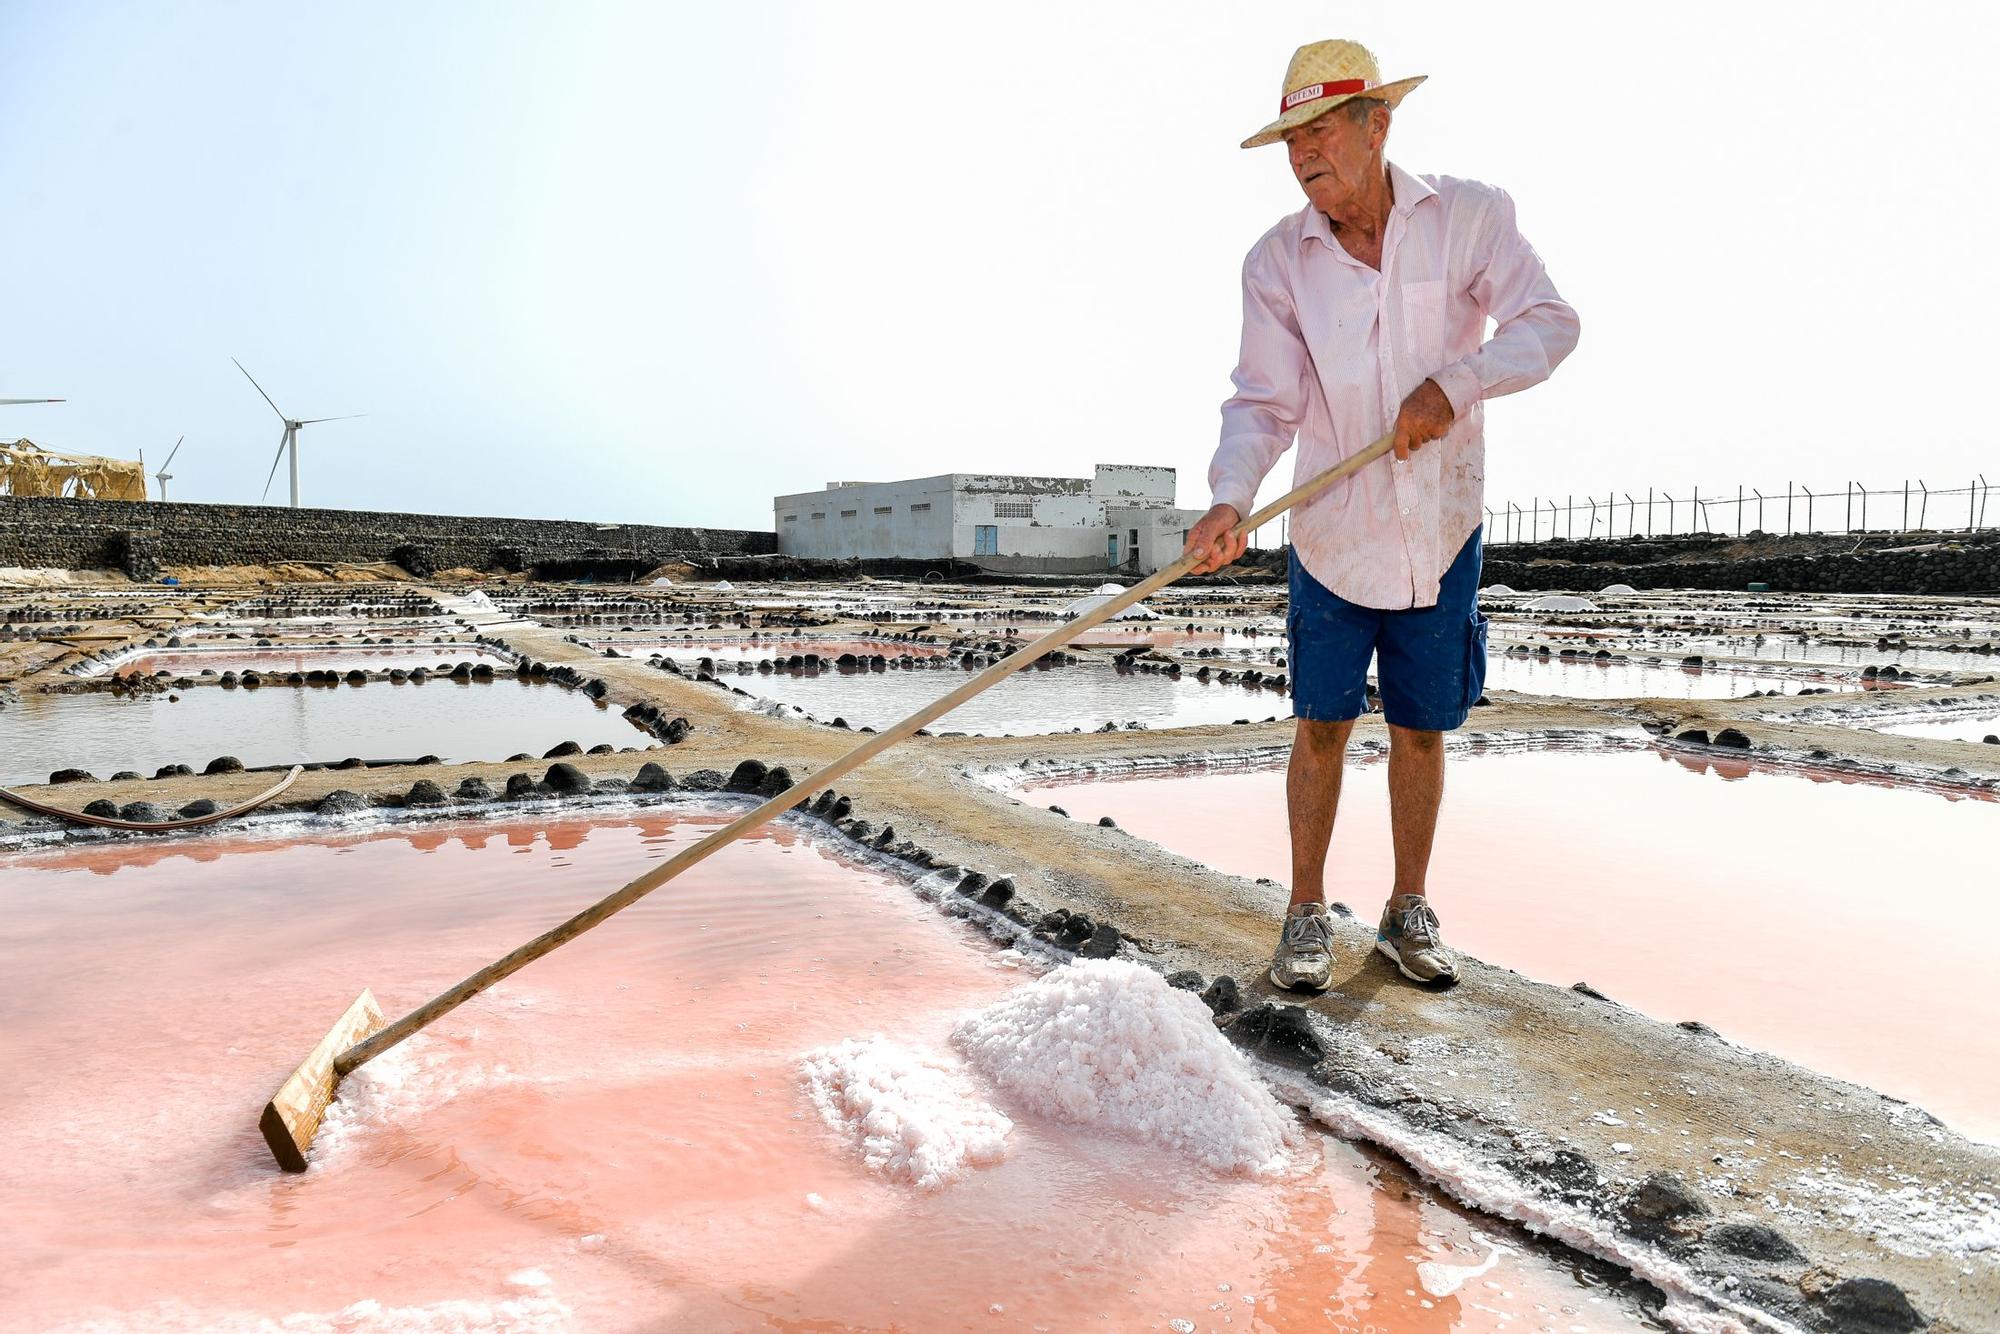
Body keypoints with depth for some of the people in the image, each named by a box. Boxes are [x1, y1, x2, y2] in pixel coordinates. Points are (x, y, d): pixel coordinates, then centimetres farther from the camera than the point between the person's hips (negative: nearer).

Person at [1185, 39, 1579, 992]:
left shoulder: (1469, 216, -3)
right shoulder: (1277, 260, -3)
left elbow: (1548, 323, -7)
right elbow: (1264, 403, -7)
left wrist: (1451, 385, -23)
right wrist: (1231, 500, -24)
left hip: (1441, 534, 0)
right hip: (1331, 533, 0)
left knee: (1421, 728, 9)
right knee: (1322, 725, 3)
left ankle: (1408, 912, 25)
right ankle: (1306, 914, 18)